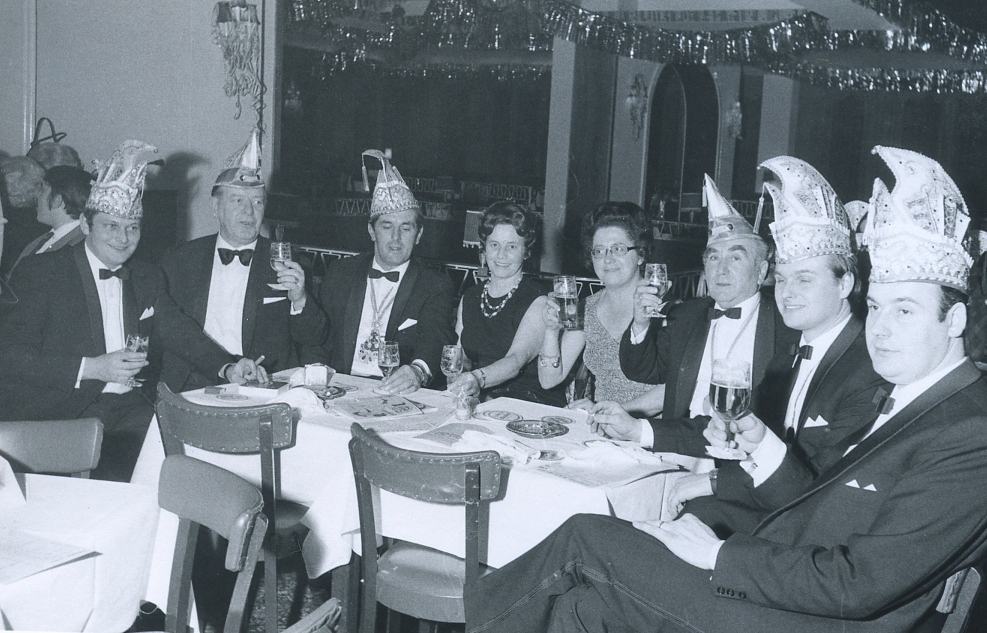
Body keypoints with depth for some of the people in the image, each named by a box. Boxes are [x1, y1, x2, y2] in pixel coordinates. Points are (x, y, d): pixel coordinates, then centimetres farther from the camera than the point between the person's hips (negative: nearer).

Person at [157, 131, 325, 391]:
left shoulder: (286, 263, 9)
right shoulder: (179, 261, 9)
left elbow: (314, 339, 8)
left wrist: (299, 301, -13)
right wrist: (226, 367, -18)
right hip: (192, 390, -1)